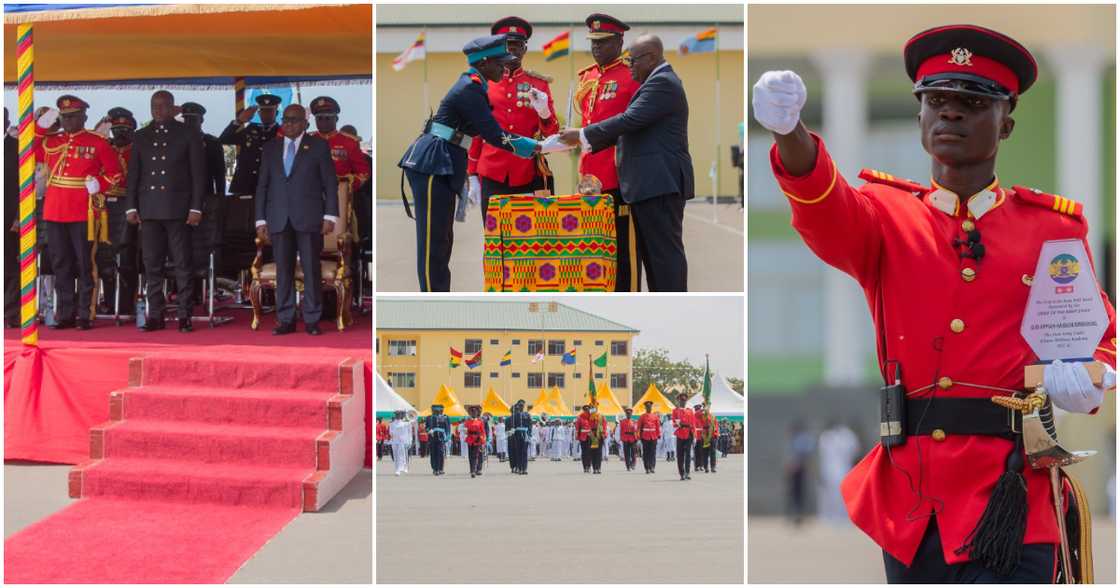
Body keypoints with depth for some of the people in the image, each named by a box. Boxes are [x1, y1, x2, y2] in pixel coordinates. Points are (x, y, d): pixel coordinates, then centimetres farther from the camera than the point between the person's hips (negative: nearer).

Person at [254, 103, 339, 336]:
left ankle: (312, 320, 1)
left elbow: (330, 183, 3)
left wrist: (330, 216, -6)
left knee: (312, 270, -3)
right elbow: (262, 186, 13)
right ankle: (286, 320, 4)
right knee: (283, 271, 1)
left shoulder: (318, 146, 6)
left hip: (309, 220, -3)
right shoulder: (270, 149, 15)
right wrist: (261, 220, 6)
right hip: (279, 220, 3)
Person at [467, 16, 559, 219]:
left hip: (530, 177, 0)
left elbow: (552, 134, 5)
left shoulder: (538, 84, 7)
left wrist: (544, 112, -16)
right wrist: (472, 177, 7)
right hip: (493, 179, 0)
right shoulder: (484, 84, 8)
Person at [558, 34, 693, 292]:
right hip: (651, 183, 11)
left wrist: (583, 135, -11)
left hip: (661, 183, -11)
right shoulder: (660, 81, 21)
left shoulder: (662, 83, -12)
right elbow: (633, 125, 21)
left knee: (665, 250, -10)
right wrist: (588, 141, 14)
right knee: (653, 251, 10)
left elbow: (629, 120, -19)